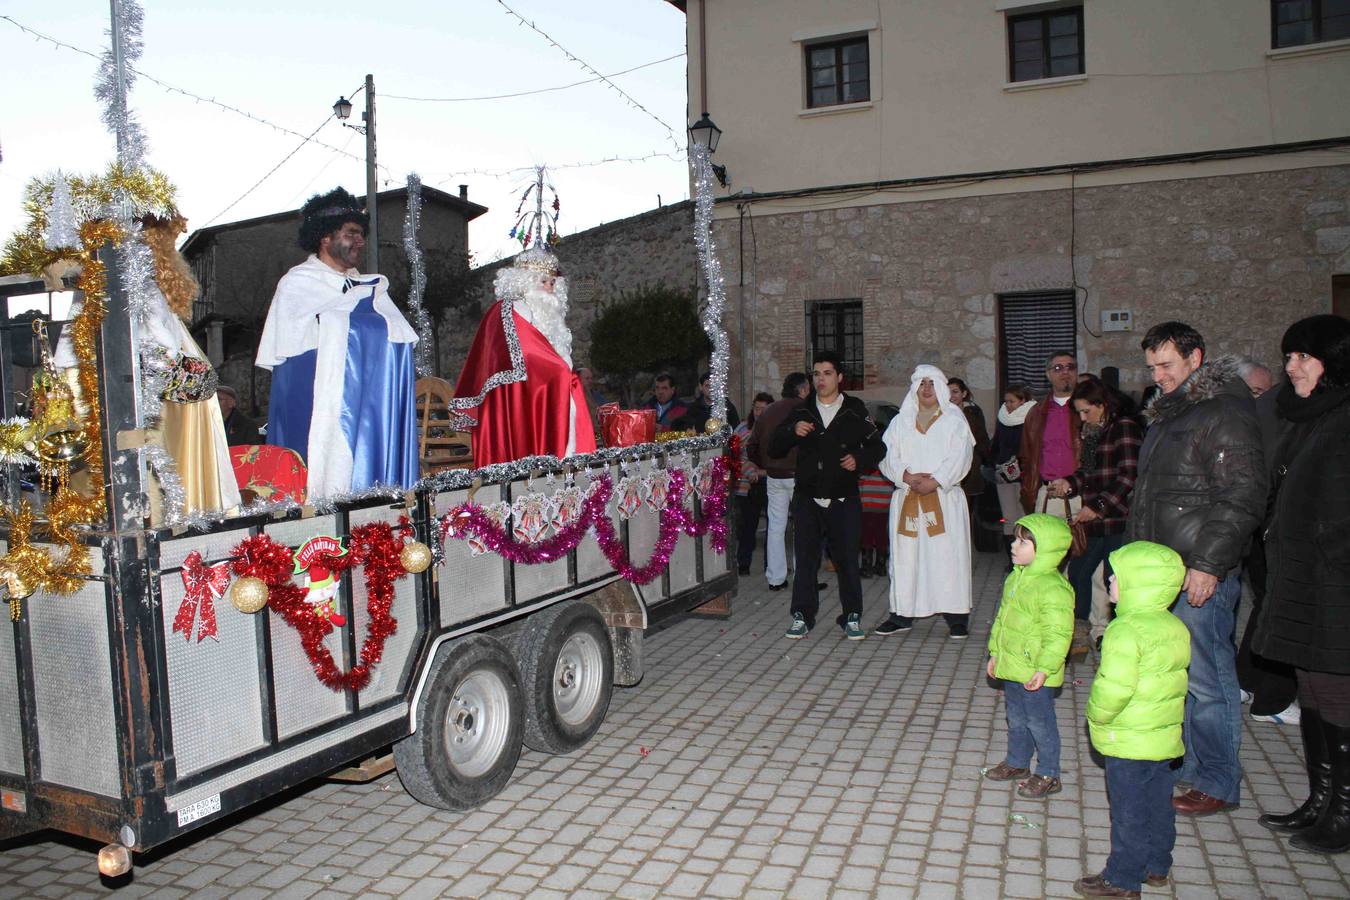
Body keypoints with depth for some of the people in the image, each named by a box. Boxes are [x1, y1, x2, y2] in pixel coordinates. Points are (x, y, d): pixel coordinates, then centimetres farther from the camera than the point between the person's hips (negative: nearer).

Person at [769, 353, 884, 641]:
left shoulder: (855, 411, 2)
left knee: (847, 559, 2)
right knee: (805, 559, 3)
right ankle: (802, 616, 13)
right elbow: (774, 448, 6)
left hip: (844, 499, -2)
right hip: (807, 498, 2)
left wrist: (860, 460, -10)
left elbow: (877, 446, 9)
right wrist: (792, 431, -12)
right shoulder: (801, 412, 8)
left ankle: (852, 617, 15)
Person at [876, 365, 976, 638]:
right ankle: (902, 614, 11)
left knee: (948, 554, -4)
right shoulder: (900, 421, 14)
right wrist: (906, 476, -13)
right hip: (906, 498, 2)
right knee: (905, 555, 3)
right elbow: (888, 456, 3)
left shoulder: (954, 419, 7)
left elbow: (959, 457, -4)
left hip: (944, 497, -2)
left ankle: (957, 617, 2)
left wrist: (935, 481, -15)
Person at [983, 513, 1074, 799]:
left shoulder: (1053, 589, -23)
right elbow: (1001, 618, 16)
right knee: (1016, 719, 22)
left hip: (1035, 674, -8)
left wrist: (1043, 670, -26)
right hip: (1011, 668, 9)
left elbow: (1057, 636, -24)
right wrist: (995, 653, 18)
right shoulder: (1016, 577, 6)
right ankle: (1017, 763, 39)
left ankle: (1048, 775, 21)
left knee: (1040, 723, 6)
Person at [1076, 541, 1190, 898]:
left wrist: (1097, 714, -12)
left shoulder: (1126, 630, -24)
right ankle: (1157, 866, 35)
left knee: (1129, 812, 3)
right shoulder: (1175, 626, 5)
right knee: (1158, 805, 21)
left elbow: (1114, 687, -29)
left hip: (1129, 741, -9)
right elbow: (1175, 679, 14)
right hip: (1165, 735, 9)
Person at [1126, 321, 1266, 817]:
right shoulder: (1168, 413, 17)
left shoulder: (1226, 414, -12)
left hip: (1201, 576, -9)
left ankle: (1218, 783, 13)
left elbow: (1242, 501, -18)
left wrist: (1208, 563, -20)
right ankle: (1180, 763, 30)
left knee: (1206, 681, -1)